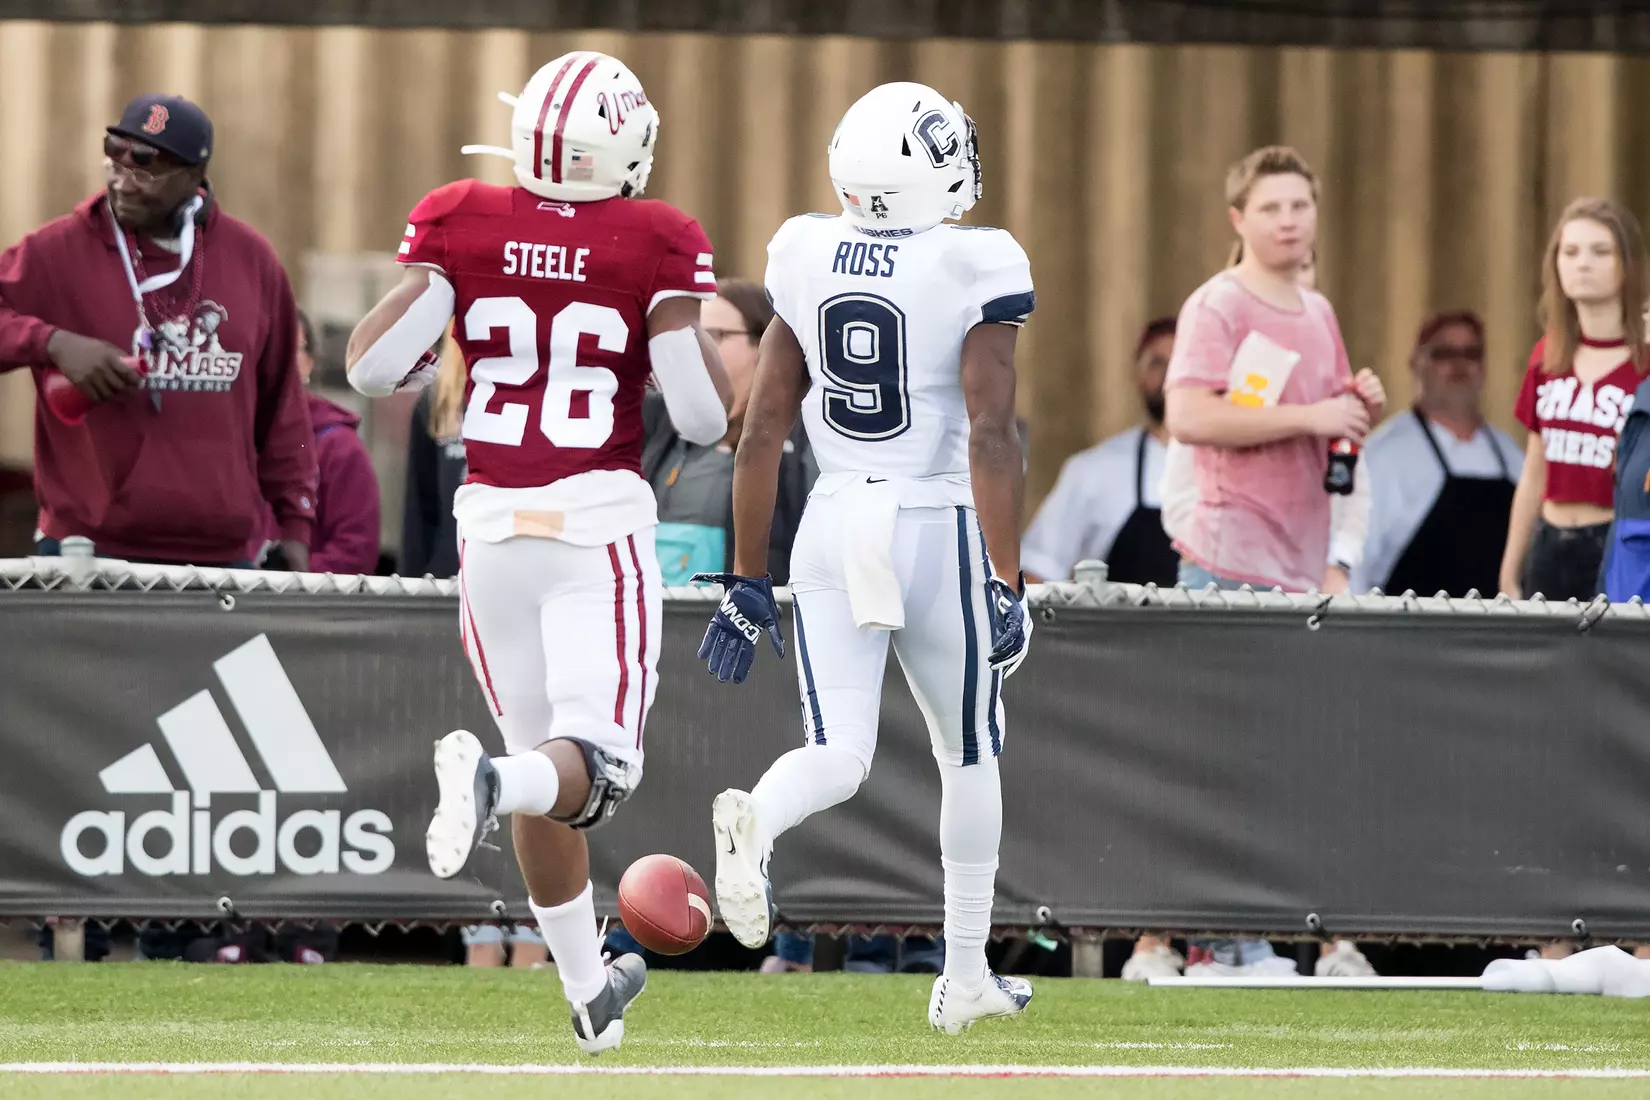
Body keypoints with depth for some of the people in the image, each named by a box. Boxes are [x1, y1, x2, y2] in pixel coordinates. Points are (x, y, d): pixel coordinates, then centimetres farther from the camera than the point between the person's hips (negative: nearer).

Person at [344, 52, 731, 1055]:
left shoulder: (461, 226, -2)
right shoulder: (656, 246, -7)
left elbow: (373, 369, -4)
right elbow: (703, 416, -10)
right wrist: (694, 329, 9)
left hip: (493, 521, 4)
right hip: (601, 522, -4)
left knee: (544, 753, 16)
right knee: (596, 763, -3)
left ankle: (590, 989, 26)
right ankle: (492, 779, -38)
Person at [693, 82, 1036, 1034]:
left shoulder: (806, 259, 3)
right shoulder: (973, 271, -11)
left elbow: (762, 432, 5)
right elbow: (991, 436, -18)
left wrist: (748, 581, 11)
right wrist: (1006, 585, -15)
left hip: (835, 527, 3)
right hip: (938, 529, -3)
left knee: (838, 753, 0)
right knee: (970, 756, 17)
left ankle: (755, 824, -36)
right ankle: (965, 977, 23)